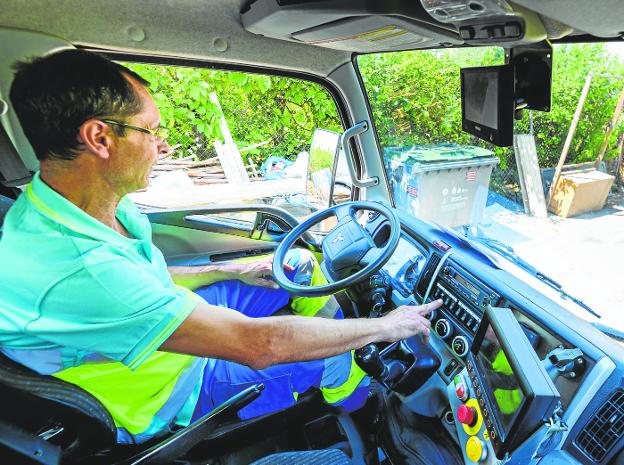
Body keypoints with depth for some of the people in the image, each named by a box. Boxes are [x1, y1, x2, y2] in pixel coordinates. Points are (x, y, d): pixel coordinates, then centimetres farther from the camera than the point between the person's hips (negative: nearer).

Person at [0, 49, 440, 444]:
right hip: (171, 396, -7)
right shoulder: (73, 269, -41)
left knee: (301, 265, 5)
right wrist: (386, 326, -25)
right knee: (336, 360, 1)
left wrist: (232, 270, 1)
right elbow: (257, 344, -39)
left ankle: (337, 335, 28)